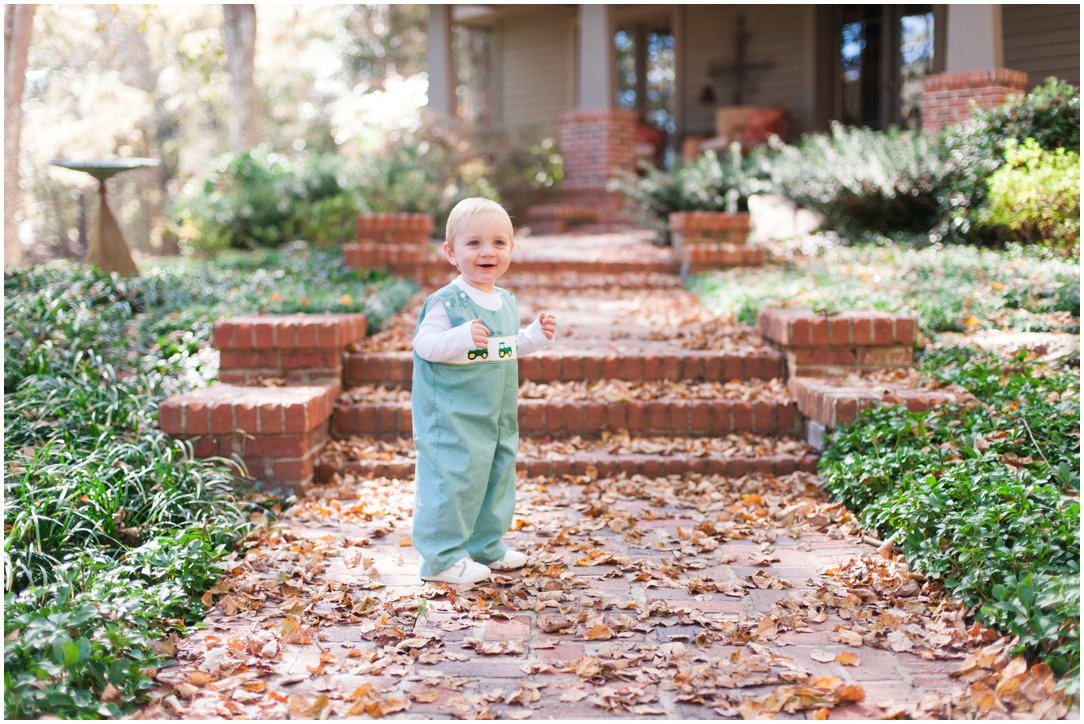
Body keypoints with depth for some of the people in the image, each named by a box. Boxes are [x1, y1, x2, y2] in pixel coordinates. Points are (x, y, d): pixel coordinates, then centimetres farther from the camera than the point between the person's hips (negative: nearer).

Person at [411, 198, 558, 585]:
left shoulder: (507, 302, 10)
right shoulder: (446, 302, -16)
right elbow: (425, 344, -22)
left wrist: (537, 335, 8)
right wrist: (463, 338, -35)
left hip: (497, 418, 8)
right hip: (453, 418, -8)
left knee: (498, 475, 16)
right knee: (453, 478, -7)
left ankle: (486, 545, 32)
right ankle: (443, 557, 5)